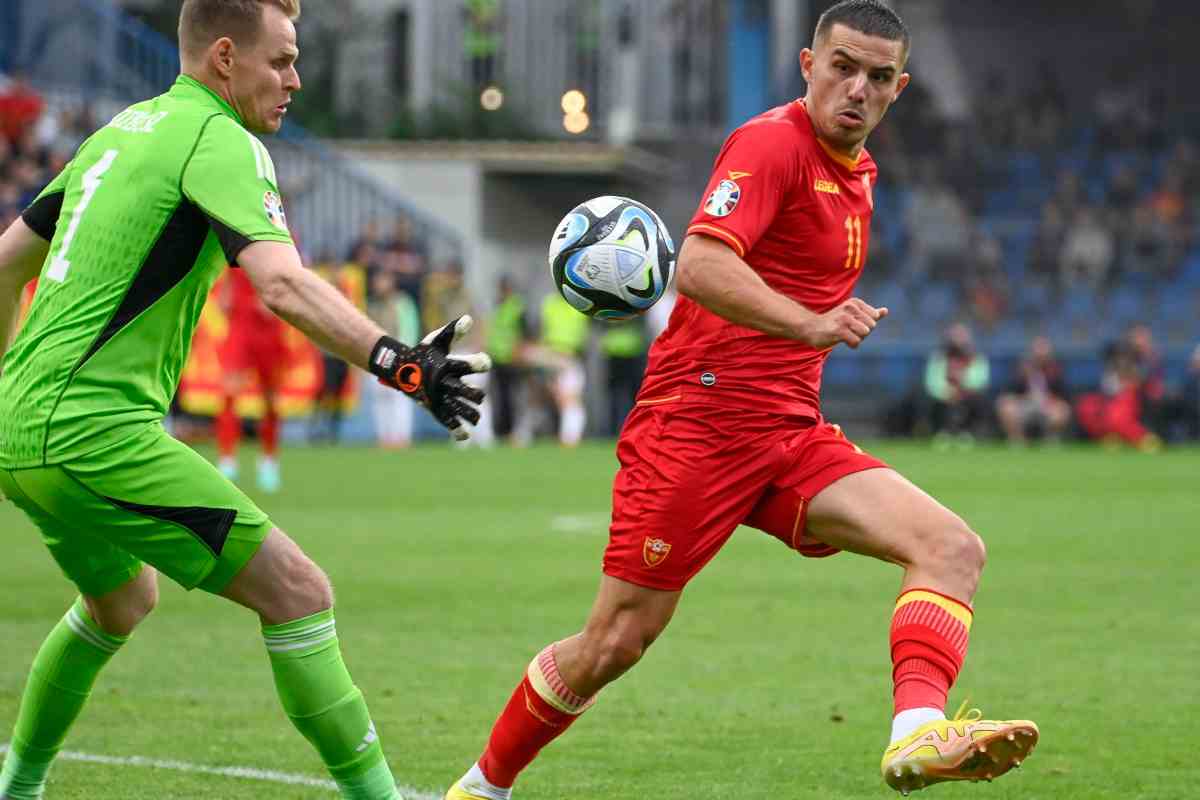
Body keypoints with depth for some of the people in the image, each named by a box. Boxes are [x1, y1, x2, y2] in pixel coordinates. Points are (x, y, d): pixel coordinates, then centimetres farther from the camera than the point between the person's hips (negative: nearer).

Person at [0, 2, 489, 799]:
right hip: (96, 431, -10)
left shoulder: (123, 129, 18)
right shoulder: (218, 141, -9)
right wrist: (395, 360, -37)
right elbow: (282, 283, -27)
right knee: (298, 591, -9)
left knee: (121, 601, 32)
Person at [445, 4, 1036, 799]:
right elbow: (699, 265, -28)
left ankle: (919, 733, -34)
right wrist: (811, 325, -38)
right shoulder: (773, 144, -12)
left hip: (790, 435, 8)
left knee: (954, 548, -15)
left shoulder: (857, 170, 16)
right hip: (695, 424, -8)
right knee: (614, 646, -5)